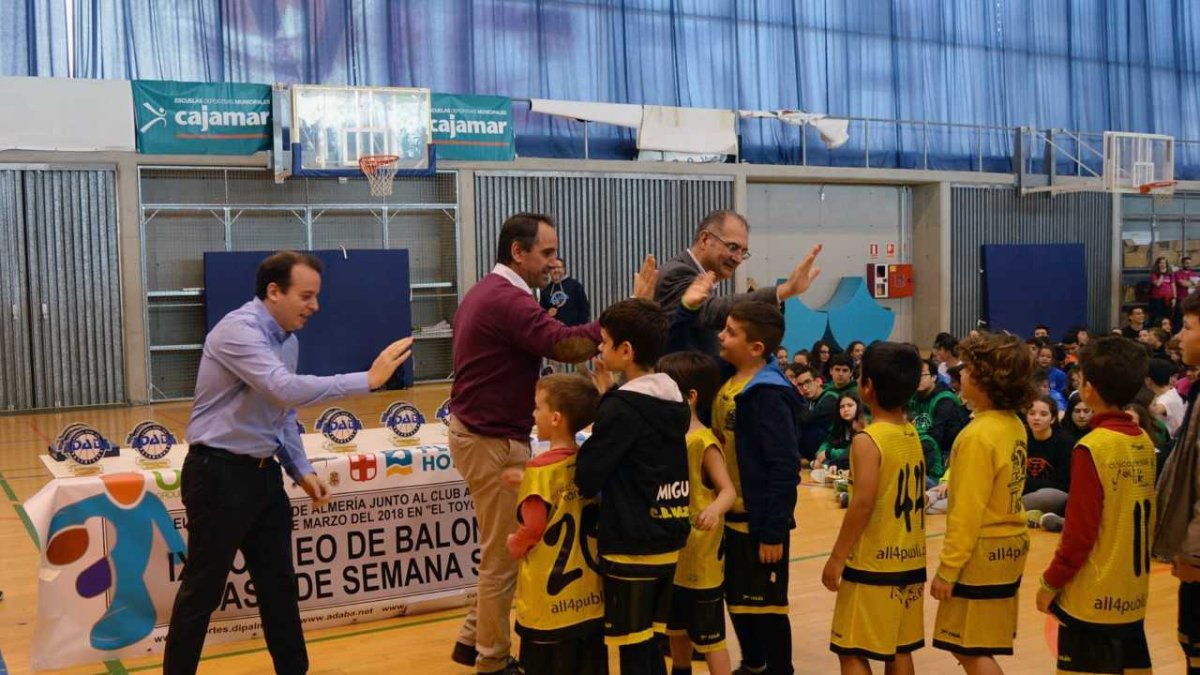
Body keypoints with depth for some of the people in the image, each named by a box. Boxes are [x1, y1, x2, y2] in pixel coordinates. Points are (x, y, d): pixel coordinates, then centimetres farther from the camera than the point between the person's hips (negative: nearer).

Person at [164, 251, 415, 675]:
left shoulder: (288, 340, 8)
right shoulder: (238, 330, -19)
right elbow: (287, 390, -34)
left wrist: (302, 471, 6)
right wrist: (367, 380, -33)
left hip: (264, 474, 8)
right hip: (220, 475, -8)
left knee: (279, 586, 14)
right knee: (203, 590, 4)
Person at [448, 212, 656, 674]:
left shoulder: (486, 292, 12)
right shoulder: (508, 300, -22)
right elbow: (568, 345, -32)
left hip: (477, 430, 11)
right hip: (492, 441, -11)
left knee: (501, 549, 20)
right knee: (504, 556, 2)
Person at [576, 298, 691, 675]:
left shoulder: (622, 407, -16)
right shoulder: (673, 401, 8)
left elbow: (586, 478, -18)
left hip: (631, 546, -8)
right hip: (668, 542, 8)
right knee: (651, 644, 18)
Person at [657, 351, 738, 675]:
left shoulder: (703, 442, -18)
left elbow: (728, 490, -22)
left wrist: (714, 509, -44)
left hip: (700, 559, -8)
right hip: (672, 556, 8)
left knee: (709, 637, 2)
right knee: (677, 630, 22)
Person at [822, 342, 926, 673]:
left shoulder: (867, 440, -16)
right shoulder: (913, 436, 6)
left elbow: (862, 506, -21)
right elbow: (913, 500, 12)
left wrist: (836, 557, -13)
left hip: (872, 564, -8)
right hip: (909, 562, 8)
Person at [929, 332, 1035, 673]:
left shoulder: (979, 435, -20)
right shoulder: (1013, 426, 5)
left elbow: (968, 511, -20)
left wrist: (947, 568, -15)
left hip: (982, 554, -9)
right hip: (1008, 548, 9)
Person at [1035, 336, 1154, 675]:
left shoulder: (1092, 448, -17)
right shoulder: (1144, 443, 3)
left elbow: (1079, 531, -16)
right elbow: (1148, 520, 10)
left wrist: (1052, 582, -6)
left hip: (1093, 597, -7)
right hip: (1133, 594, 7)